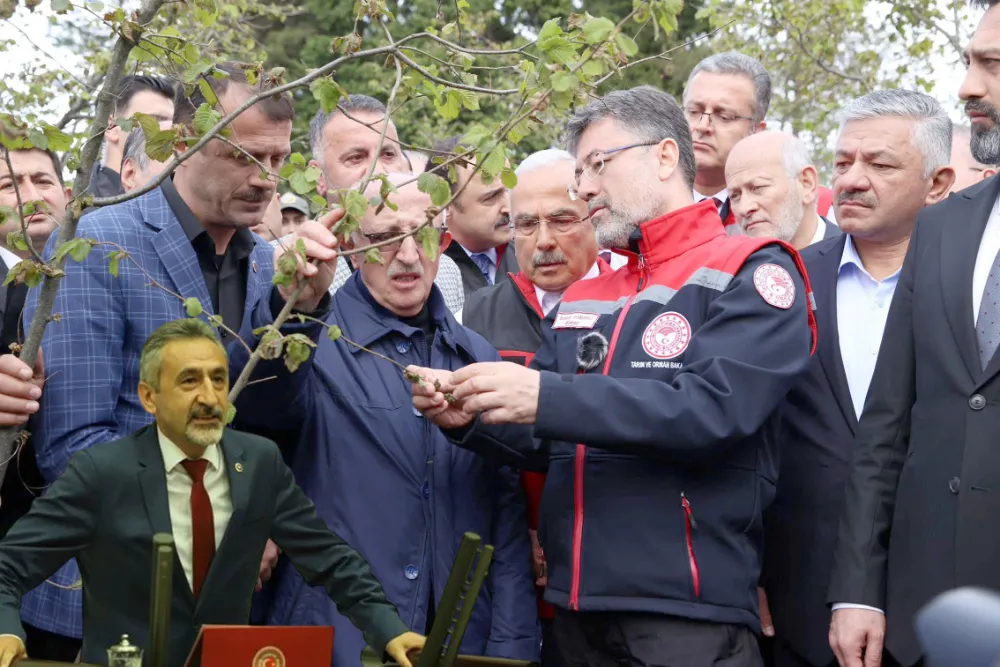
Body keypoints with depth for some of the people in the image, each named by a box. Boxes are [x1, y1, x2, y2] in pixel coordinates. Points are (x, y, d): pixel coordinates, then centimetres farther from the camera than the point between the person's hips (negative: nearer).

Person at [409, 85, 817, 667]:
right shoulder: (584, 301, 16)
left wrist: (546, 397, -24)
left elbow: (717, 406, -19)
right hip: (579, 609, 7)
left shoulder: (751, 273, -4)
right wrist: (469, 417, -2)